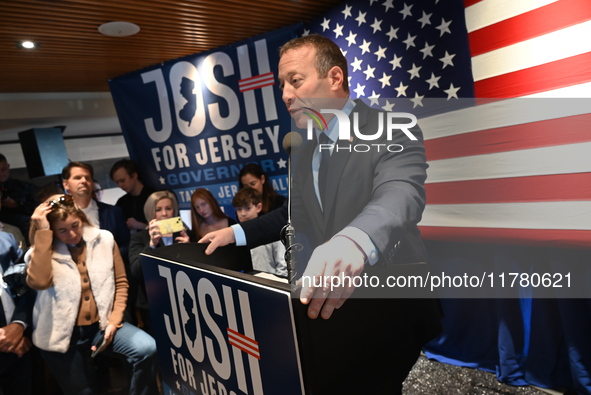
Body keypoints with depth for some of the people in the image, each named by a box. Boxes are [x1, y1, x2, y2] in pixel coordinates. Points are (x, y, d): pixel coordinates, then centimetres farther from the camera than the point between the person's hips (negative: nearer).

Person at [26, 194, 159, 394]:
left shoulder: (104, 240, -1)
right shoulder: (41, 252, -5)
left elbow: (121, 282, 4)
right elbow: (39, 282, -27)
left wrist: (114, 320, -7)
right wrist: (42, 232, -24)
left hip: (101, 325, 1)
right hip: (63, 334, 0)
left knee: (148, 349, -22)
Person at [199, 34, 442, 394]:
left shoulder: (392, 131, -11)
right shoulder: (305, 154, 11)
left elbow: (400, 193, -30)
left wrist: (355, 240, -52)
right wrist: (237, 233, 7)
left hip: (393, 300, -5)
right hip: (332, 301, 6)